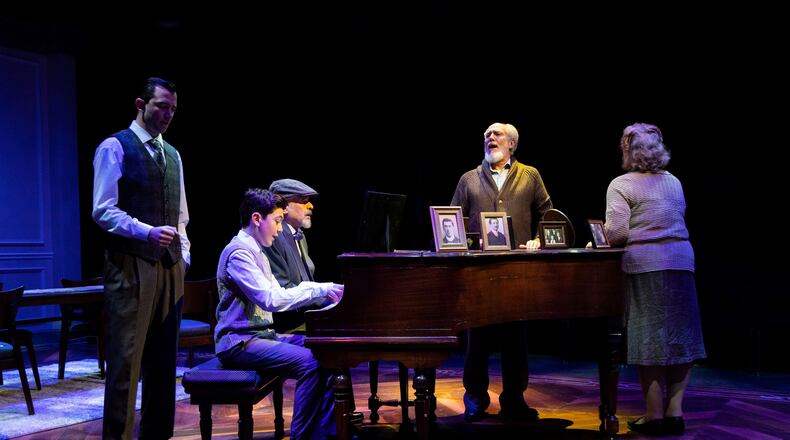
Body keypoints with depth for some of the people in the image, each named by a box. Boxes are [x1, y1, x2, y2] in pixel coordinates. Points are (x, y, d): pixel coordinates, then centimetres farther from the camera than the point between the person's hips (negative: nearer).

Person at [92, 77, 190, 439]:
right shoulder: (115, 147, -3)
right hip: (130, 266, -7)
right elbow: (104, 210, -11)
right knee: (126, 358, -6)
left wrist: (183, 254, 10)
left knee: (163, 359, 11)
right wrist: (148, 232, -23)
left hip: (169, 266, 7)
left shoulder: (171, 155, 18)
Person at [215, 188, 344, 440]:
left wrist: (324, 292, 6)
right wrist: (319, 290, -18)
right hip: (240, 342, -10)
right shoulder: (239, 252, -14)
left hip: (261, 334, 10)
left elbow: (278, 295, 18)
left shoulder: (255, 251, 20)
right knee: (310, 362, -27)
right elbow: (271, 300, -23)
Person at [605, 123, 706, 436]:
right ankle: (674, 411, 11)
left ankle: (654, 415, 5)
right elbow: (676, 221, 18)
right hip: (681, 262, 5)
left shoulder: (621, 185, -5)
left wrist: (601, 238, 8)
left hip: (645, 266, -5)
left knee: (649, 339, 0)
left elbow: (617, 233, -12)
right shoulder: (674, 182, 13)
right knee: (680, 338, 9)